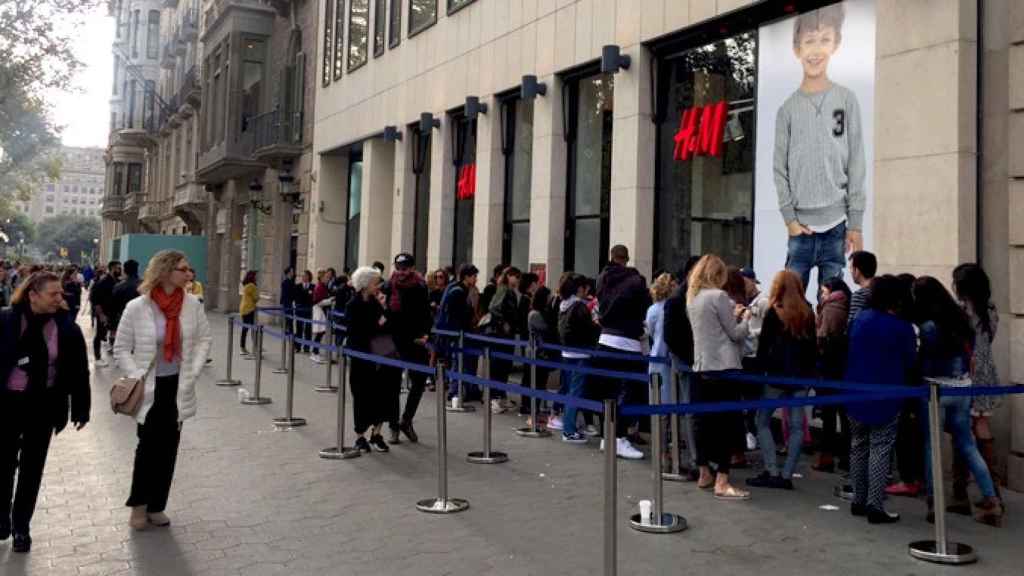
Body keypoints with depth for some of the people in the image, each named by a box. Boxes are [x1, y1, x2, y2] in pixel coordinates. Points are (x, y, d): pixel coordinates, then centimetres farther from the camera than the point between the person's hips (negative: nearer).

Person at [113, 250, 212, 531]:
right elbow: (121, 348, -4)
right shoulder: (137, 307, -12)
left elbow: (205, 338, 7)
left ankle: (156, 505, 23)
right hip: (149, 388, -3)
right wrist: (137, 378, -12)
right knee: (148, 445, -1)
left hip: (178, 386, 4)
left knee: (169, 448, 9)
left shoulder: (192, 304, -4)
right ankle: (139, 504, 19)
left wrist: (193, 371, -2)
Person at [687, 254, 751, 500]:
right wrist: (745, 318, 10)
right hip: (723, 367, -8)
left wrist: (732, 316, 18)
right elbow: (736, 334, -7)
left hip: (702, 367, 8)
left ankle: (705, 474, 21)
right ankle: (722, 482, -8)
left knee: (705, 421, 12)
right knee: (728, 423, -5)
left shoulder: (693, 298, 12)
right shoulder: (718, 296, -11)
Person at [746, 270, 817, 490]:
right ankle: (786, 475, 5)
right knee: (797, 425, 6)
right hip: (802, 375, 5)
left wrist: (759, 372, -1)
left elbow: (764, 346, -8)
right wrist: (810, 370, 18)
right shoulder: (808, 313, 7)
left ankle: (772, 472, -2)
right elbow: (813, 346, 11)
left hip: (778, 375, -5)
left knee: (763, 420, 6)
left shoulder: (774, 312, -7)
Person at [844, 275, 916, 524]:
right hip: (886, 397, -5)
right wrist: (903, 383, 15)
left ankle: (858, 501, 20)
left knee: (858, 446, 15)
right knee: (880, 450, -1)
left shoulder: (859, 320, 2)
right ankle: (875, 507, -3)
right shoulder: (902, 328, -13)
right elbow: (910, 363, -3)